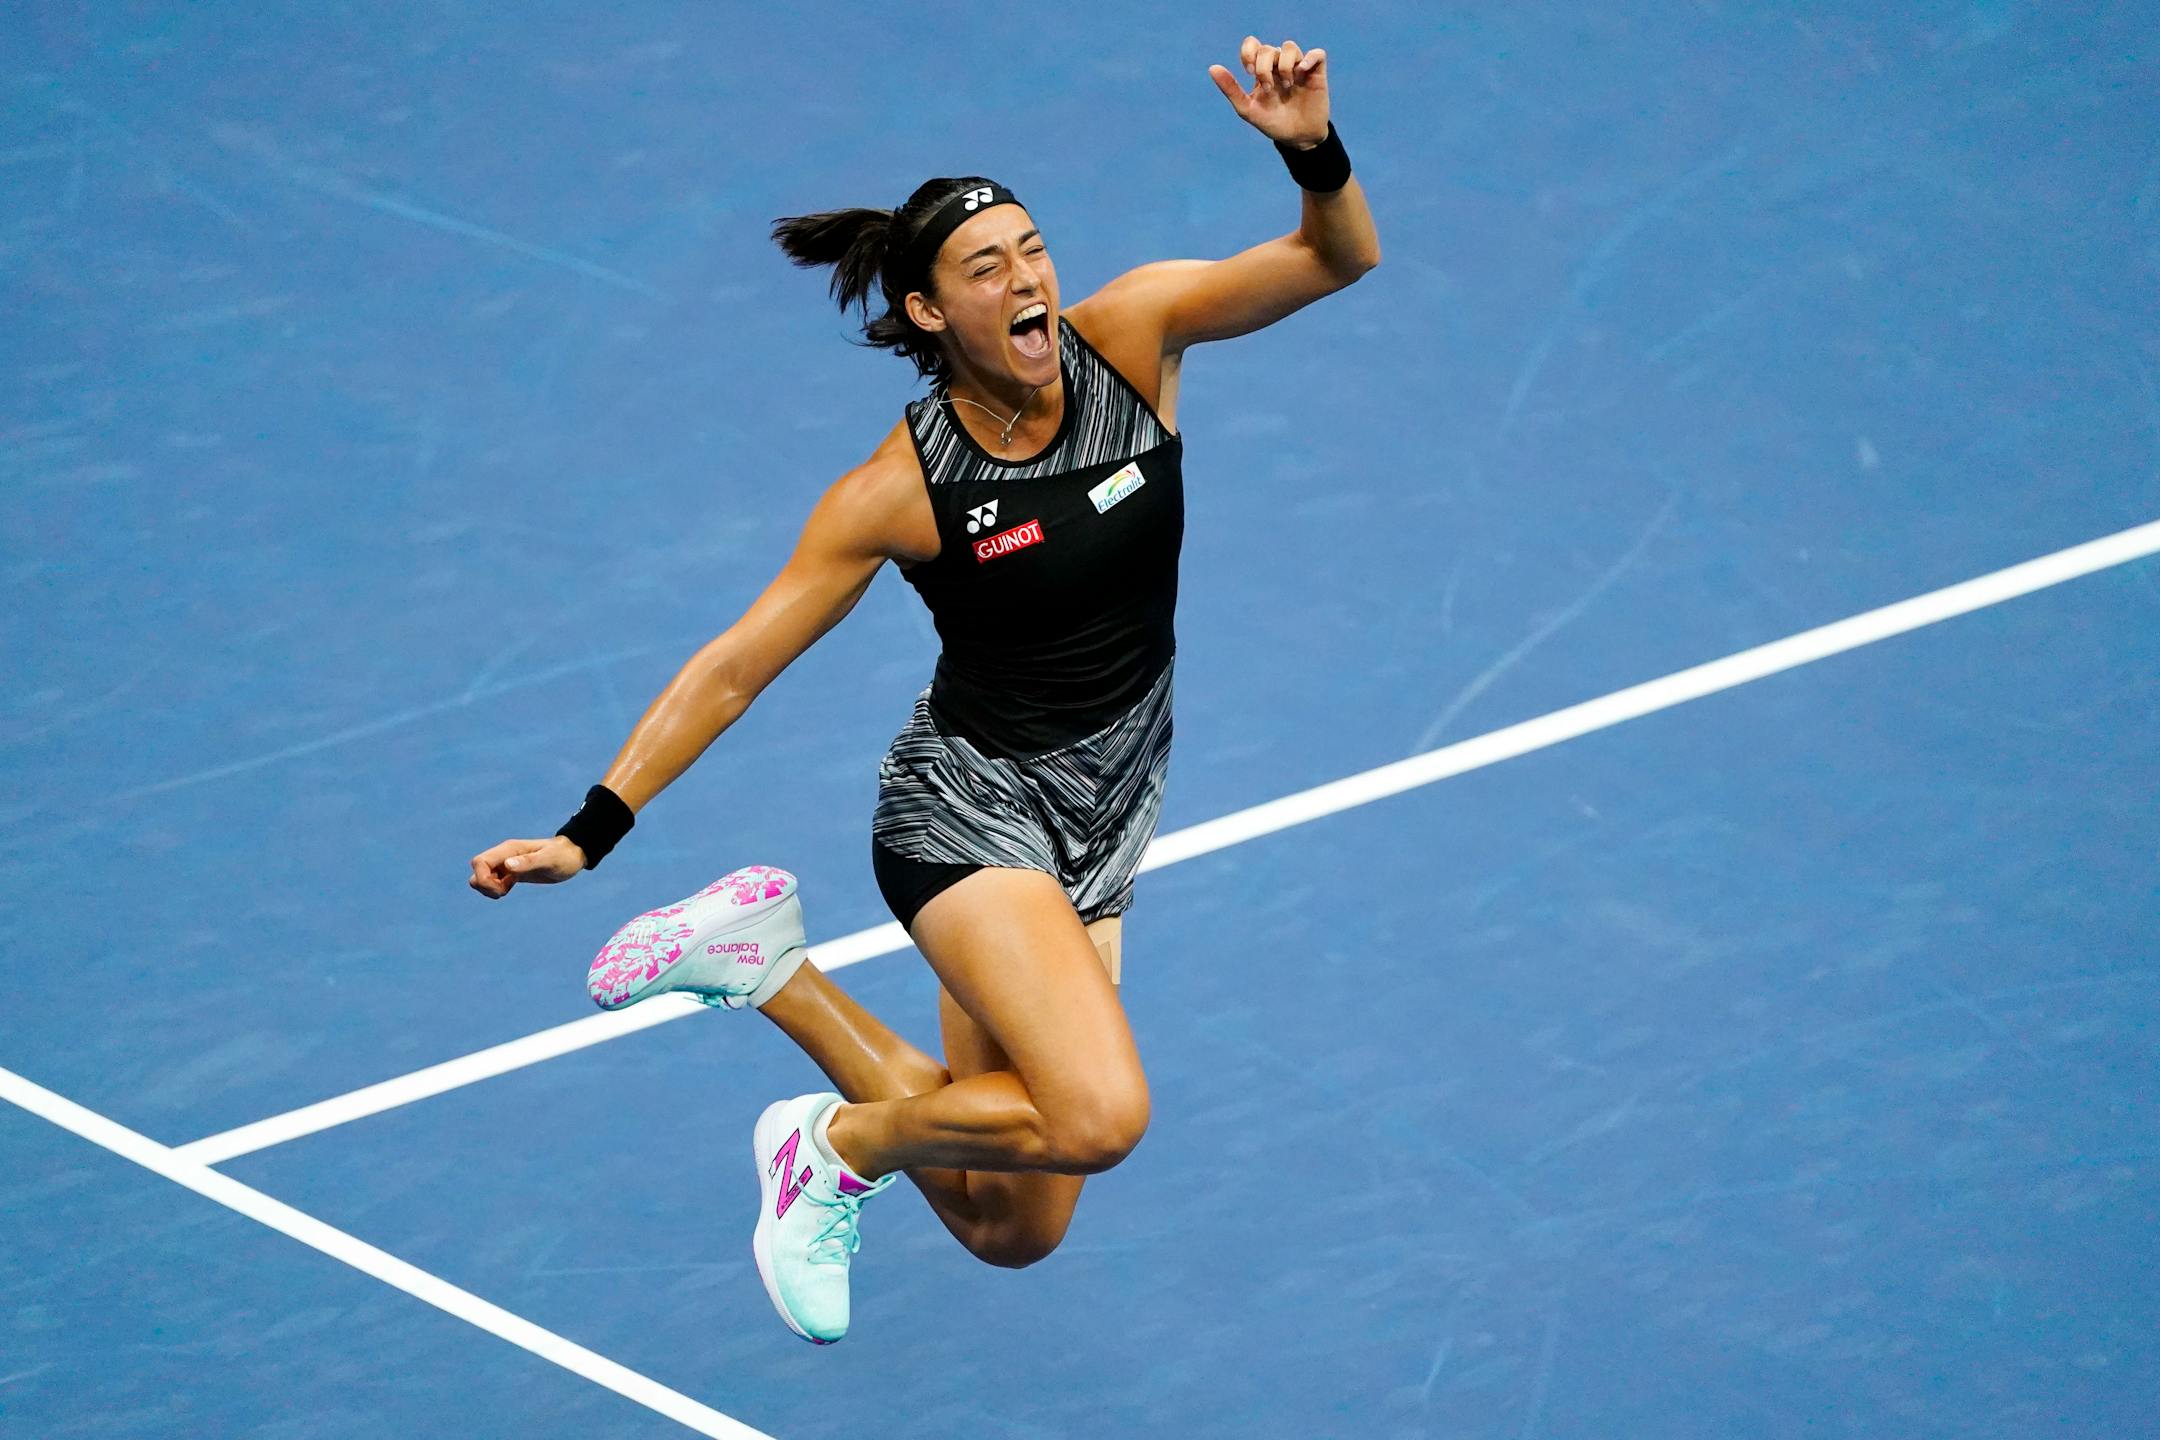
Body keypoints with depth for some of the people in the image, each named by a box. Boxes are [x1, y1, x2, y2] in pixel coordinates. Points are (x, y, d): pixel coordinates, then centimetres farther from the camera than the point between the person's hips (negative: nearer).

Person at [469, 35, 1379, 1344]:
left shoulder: (1129, 334, -9)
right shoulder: (903, 490, -17)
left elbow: (1340, 258, -14)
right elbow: (734, 668, -11)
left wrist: (1314, 149, -36)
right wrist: (588, 835, -15)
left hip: (1102, 825, 5)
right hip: (968, 808, -5)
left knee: (1015, 1229, 9)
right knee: (1102, 1116, -30)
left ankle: (770, 966, 28)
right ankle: (842, 1146, -1)